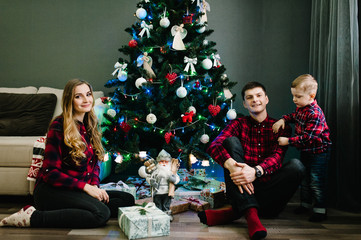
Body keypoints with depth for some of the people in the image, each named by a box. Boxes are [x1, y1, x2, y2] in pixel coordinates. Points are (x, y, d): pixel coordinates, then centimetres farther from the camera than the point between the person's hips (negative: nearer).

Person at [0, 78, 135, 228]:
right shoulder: (59, 127, -11)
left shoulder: (89, 126, 13)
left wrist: (95, 185, -3)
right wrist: (85, 186, -19)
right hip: (50, 190, -8)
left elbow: (94, 163, 18)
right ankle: (33, 217, -19)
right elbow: (50, 173, -14)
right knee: (101, 213, -31)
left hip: (79, 192, 9)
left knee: (128, 199, -9)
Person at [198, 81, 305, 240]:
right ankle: (250, 212, -31)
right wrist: (231, 166, -31)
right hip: (243, 187, 0)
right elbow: (214, 146, -9)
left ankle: (234, 213, -27)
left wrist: (256, 171, -33)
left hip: (268, 188, 0)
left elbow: (277, 156, -9)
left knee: (296, 166, -25)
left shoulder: (280, 127, 10)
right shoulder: (239, 124, 10)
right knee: (231, 141, -15)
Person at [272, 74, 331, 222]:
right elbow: (294, 116, 22)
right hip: (305, 152, 9)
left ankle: (320, 210, 7)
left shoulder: (315, 114, -27)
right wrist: (283, 120, 1)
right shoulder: (301, 108, 1)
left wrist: (288, 141, -27)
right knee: (304, 179, 19)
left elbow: (307, 137, -30)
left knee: (316, 182, -4)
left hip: (318, 153, -9)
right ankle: (305, 204, 33)